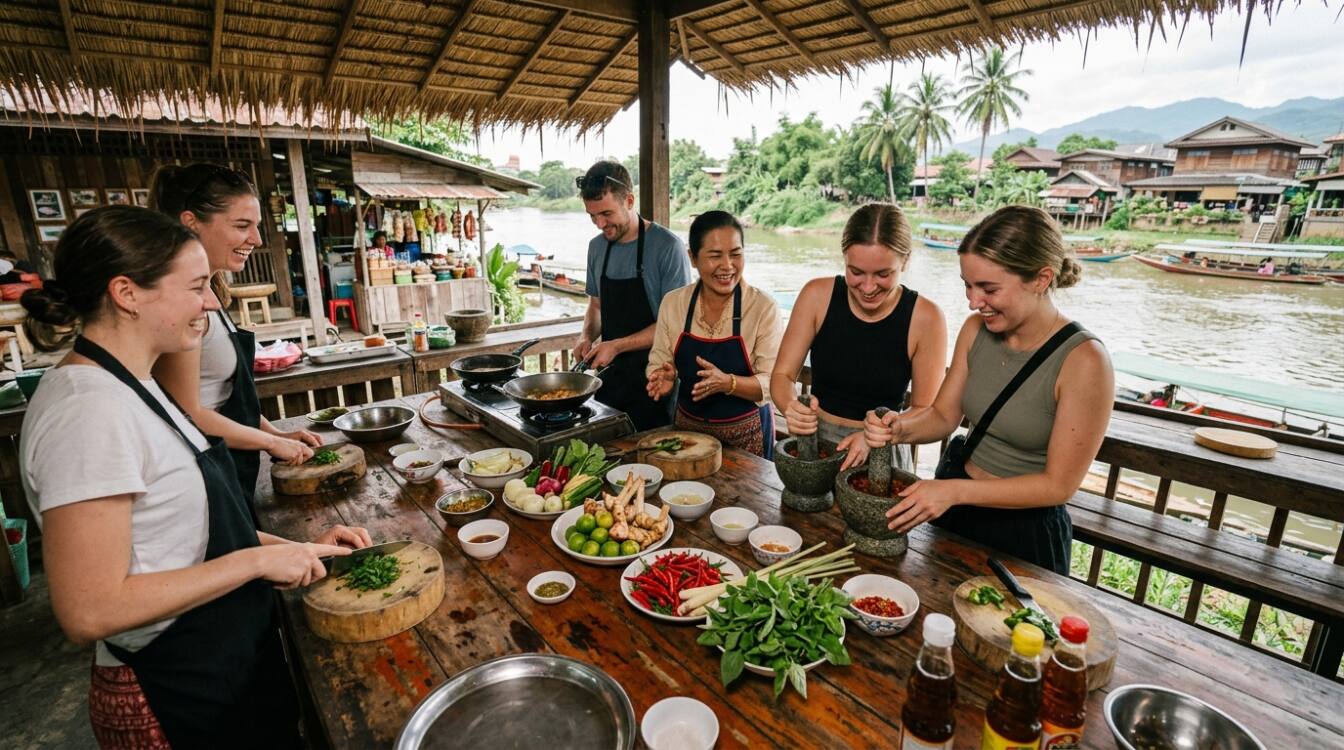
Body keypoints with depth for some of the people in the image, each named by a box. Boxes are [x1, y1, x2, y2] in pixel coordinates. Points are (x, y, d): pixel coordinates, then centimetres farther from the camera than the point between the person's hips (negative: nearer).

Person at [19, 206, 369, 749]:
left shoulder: (129, 387, 3)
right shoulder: (88, 411, -26)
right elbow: (89, 611, -28)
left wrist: (294, 547, 1)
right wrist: (259, 559, -23)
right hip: (177, 699, -8)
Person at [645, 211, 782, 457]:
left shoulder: (763, 307, -14)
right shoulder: (672, 303, -4)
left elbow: (772, 383, -15)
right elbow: (659, 362, 4)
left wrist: (727, 382, -32)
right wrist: (664, 377, -18)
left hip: (745, 431, -3)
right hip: (687, 425, 3)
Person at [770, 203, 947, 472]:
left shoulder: (926, 318, -10)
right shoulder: (817, 296, -7)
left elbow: (925, 412, -3)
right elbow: (782, 375, -2)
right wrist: (792, 408, -23)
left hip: (881, 454, -1)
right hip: (814, 440, 1)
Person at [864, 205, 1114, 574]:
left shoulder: (1084, 361, -24)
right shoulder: (976, 329, -9)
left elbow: (1059, 485, -21)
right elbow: (943, 415, -1)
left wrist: (955, 491, -28)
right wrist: (900, 428, -22)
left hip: (1024, 532, -5)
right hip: (952, 511, 5)